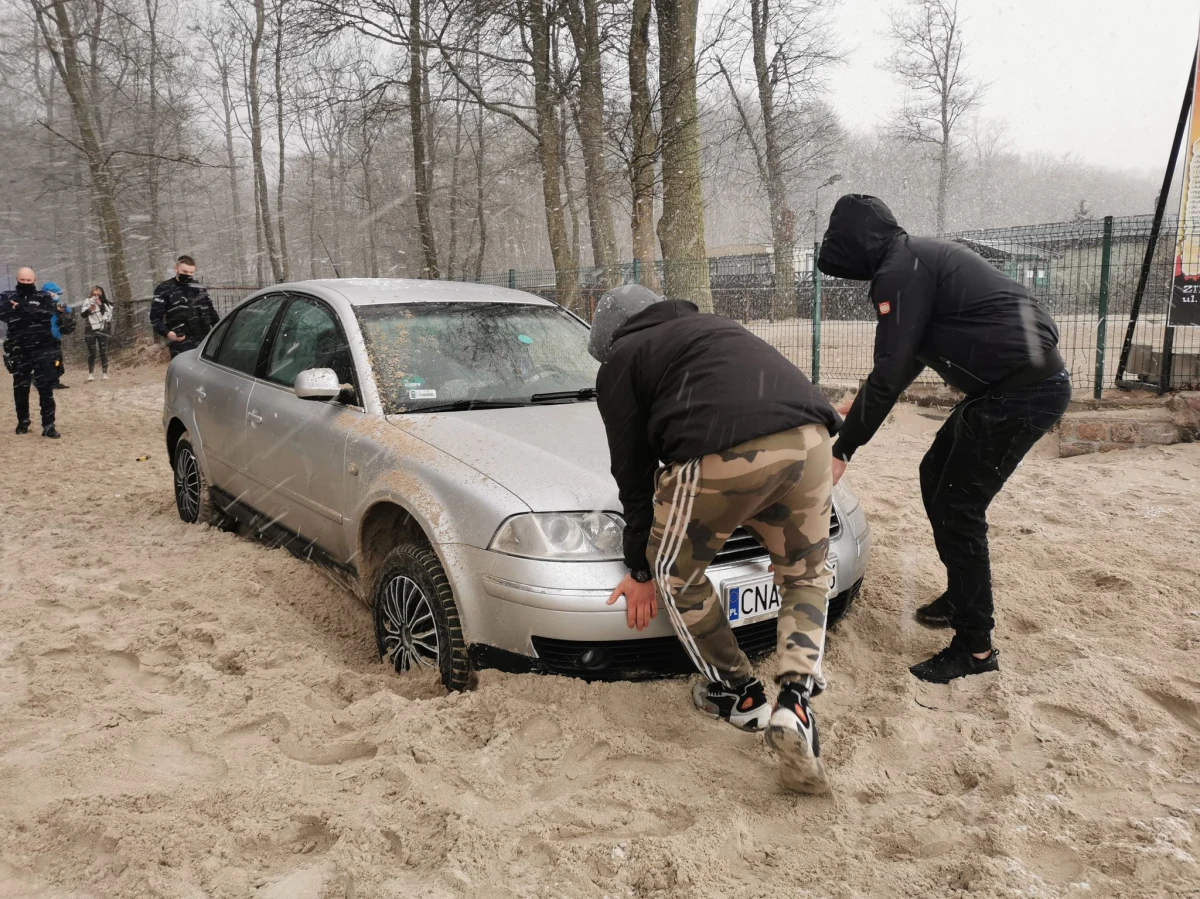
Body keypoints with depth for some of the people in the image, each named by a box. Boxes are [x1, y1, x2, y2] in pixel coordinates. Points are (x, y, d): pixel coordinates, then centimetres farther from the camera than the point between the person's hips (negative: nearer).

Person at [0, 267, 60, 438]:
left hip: (42, 350, -2)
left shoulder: (44, 297, 5)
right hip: (19, 351, 2)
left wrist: (21, 309, -17)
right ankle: (23, 421, 27)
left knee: (46, 388, -5)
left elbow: (47, 314, -14)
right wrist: (33, 314, -15)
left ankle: (48, 426, -5)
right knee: (20, 388, 11)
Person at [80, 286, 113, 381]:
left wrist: (101, 305, -12)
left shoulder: (105, 303, 4)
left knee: (104, 352, 1)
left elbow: (108, 316, -5)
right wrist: (89, 310, -30)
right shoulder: (88, 302, -1)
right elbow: (82, 314, -10)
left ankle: (104, 373, 7)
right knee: (91, 353, -1)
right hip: (90, 331, -2)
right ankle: (91, 374, 4)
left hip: (102, 330, 2)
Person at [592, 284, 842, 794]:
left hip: (725, 454, -6)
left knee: (676, 572, 20)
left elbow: (633, 469, 18)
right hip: (811, 437, 6)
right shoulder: (711, 327, 37)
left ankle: (739, 696, 30)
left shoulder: (620, 362, 20)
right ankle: (795, 701, 9)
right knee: (807, 575, 27)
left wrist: (639, 569, 27)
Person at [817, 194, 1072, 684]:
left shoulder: (901, 271, -15)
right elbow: (906, 359, 22)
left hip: (1024, 390, -10)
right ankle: (960, 598, 33)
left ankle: (975, 647, 7)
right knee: (935, 476, 19)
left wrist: (842, 451, -9)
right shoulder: (921, 257, 16)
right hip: (1014, 383, 10)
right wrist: (861, 404, 26)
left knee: (958, 509, -5)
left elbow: (890, 373, -17)